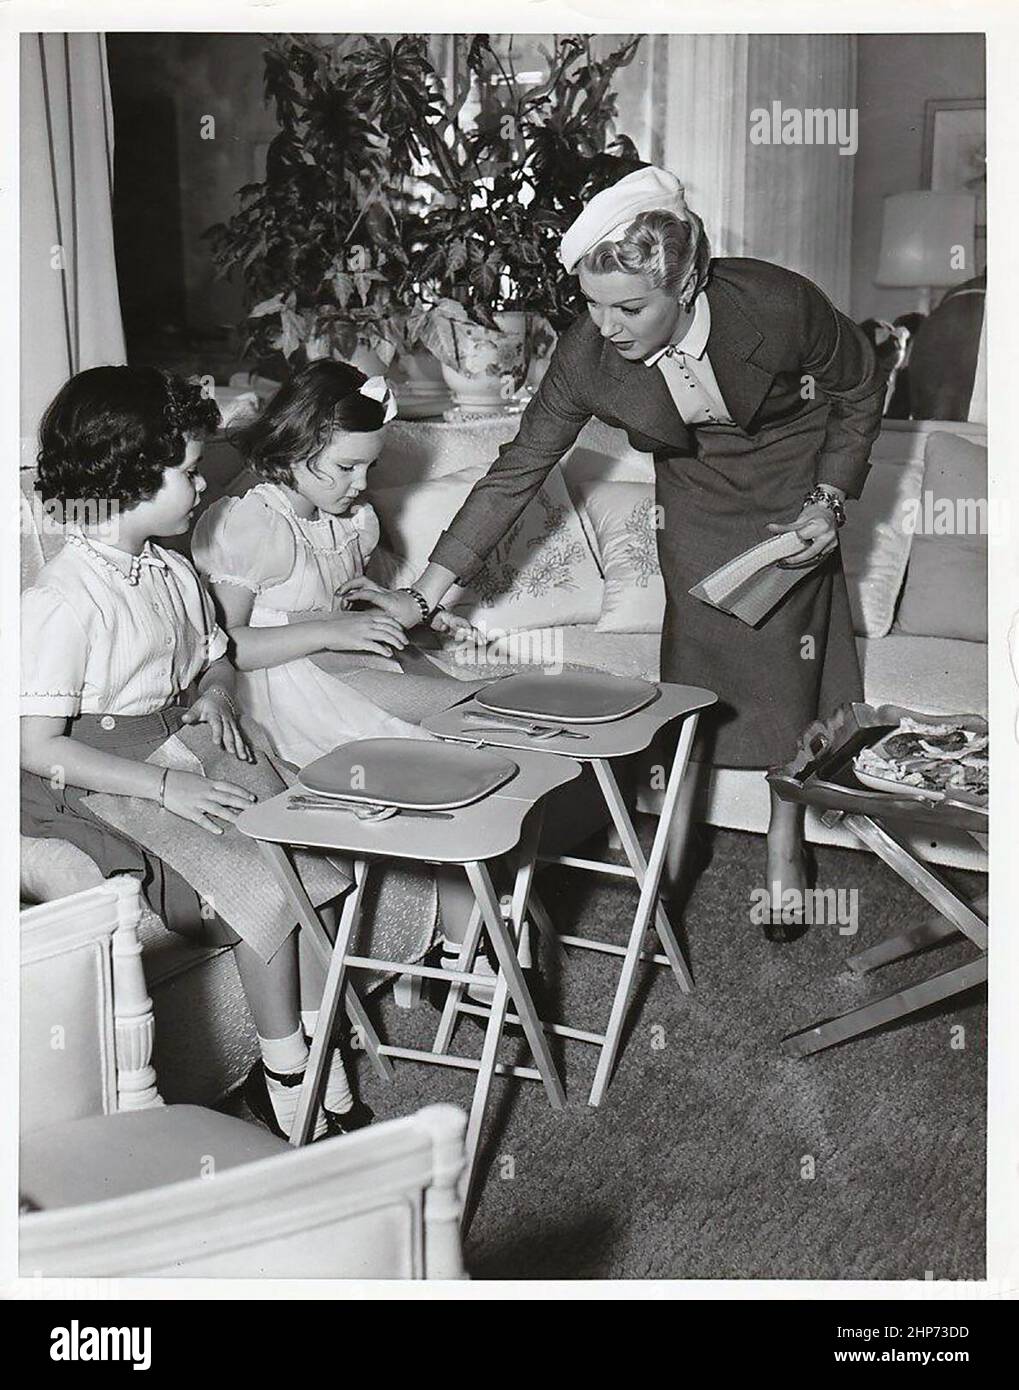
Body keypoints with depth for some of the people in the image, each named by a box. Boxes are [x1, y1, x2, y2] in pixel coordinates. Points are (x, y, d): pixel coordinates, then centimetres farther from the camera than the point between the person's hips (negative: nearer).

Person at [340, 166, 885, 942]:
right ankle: (674, 847, 17)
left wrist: (828, 501, -17)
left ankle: (786, 848, 22)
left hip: (792, 483, -1)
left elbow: (860, 391, -11)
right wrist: (424, 594, -21)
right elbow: (516, 474, -18)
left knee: (790, 666, 1)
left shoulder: (778, 305, -33)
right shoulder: (587, 358, -27)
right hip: (696, 494, 2)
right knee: (691, 663, -2)